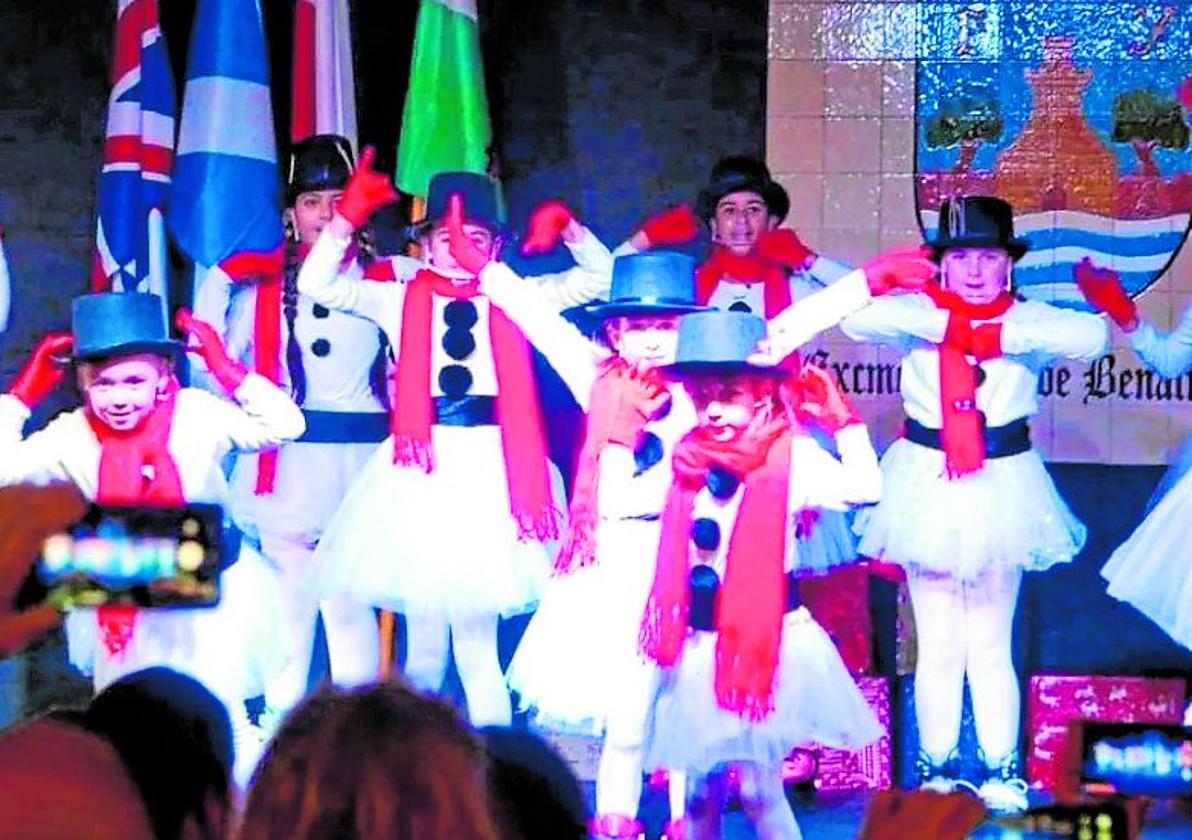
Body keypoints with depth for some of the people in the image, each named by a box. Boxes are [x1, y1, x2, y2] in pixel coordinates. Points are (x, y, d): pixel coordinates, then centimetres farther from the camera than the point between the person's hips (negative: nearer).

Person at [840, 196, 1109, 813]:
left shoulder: (1025, 320, -1)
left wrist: (997, 334, -26)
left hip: (999, 485, 0)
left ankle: (1002, 770, 15)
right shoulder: (919, 315, -2)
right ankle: (937, 770, 14)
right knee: (938, 646, 6)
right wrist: (948, 324, -23)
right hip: (929, 484, 0)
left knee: (990, 646, 7)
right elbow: (858, 319, -21)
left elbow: (1090, 335, -20)